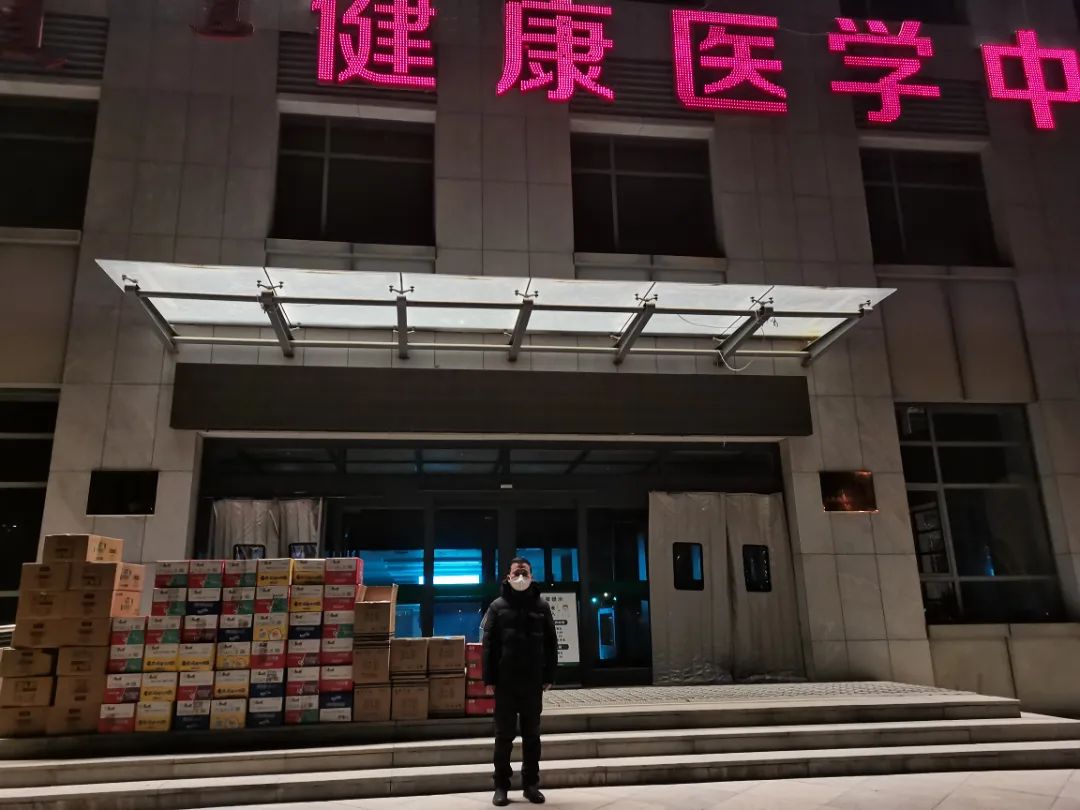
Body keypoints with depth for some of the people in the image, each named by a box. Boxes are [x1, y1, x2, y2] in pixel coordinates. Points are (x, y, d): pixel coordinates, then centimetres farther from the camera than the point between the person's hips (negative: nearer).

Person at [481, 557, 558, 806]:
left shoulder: (541, 606, 5)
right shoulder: (498, 606, 1)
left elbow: (551, 644, 6)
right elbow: (488, 645, -2)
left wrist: (548, 676, 1)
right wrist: (489, 678, -8)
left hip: (533, 682, 2)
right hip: (505, 682, -1)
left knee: (532, 735, 10)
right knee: (504, 735, 5)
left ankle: (531, 784, 20)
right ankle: (501, 786, 16)